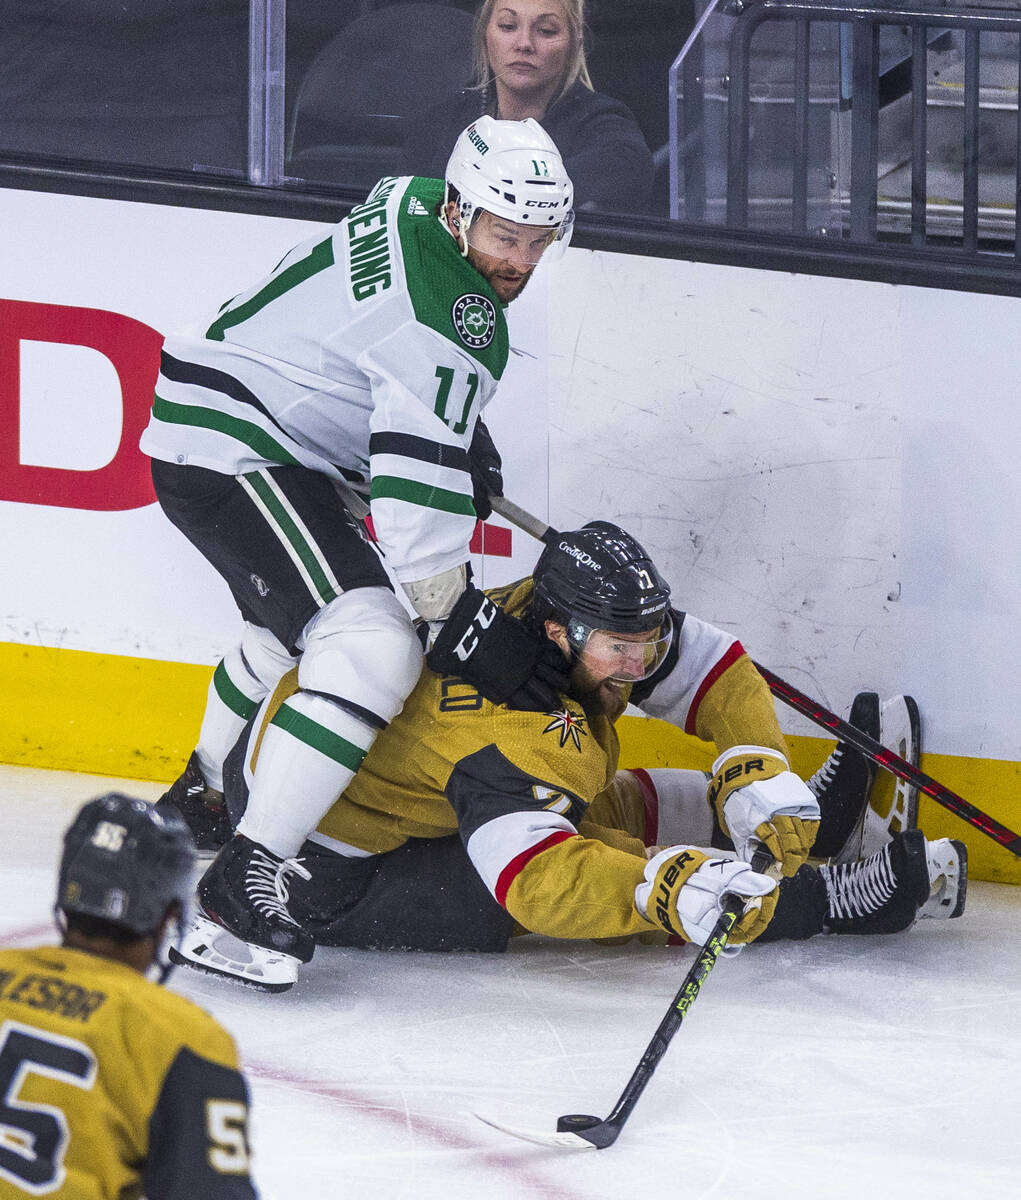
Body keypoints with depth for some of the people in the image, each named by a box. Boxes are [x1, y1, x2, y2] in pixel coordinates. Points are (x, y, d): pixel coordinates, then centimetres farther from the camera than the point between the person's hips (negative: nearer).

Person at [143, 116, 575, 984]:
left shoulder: (416, 200, 5)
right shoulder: (453, 320, -25)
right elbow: (419, 489, -27)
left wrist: (464, 437, 28)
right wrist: (458, 616, -22)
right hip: (233, 456, -11)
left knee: (295, 621, 35)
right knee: (372, 647, -24)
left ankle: (202, 795, 58)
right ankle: (248, 873, -26)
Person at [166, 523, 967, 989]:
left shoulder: (590, 623, -11)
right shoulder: (511, 733, -36)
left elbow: (715, 670, -2)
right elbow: (541, 879, -45)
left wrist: (760, 780, -16)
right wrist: (673, 887, -56)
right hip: (333, 874, -9)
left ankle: (794, 820, 25)